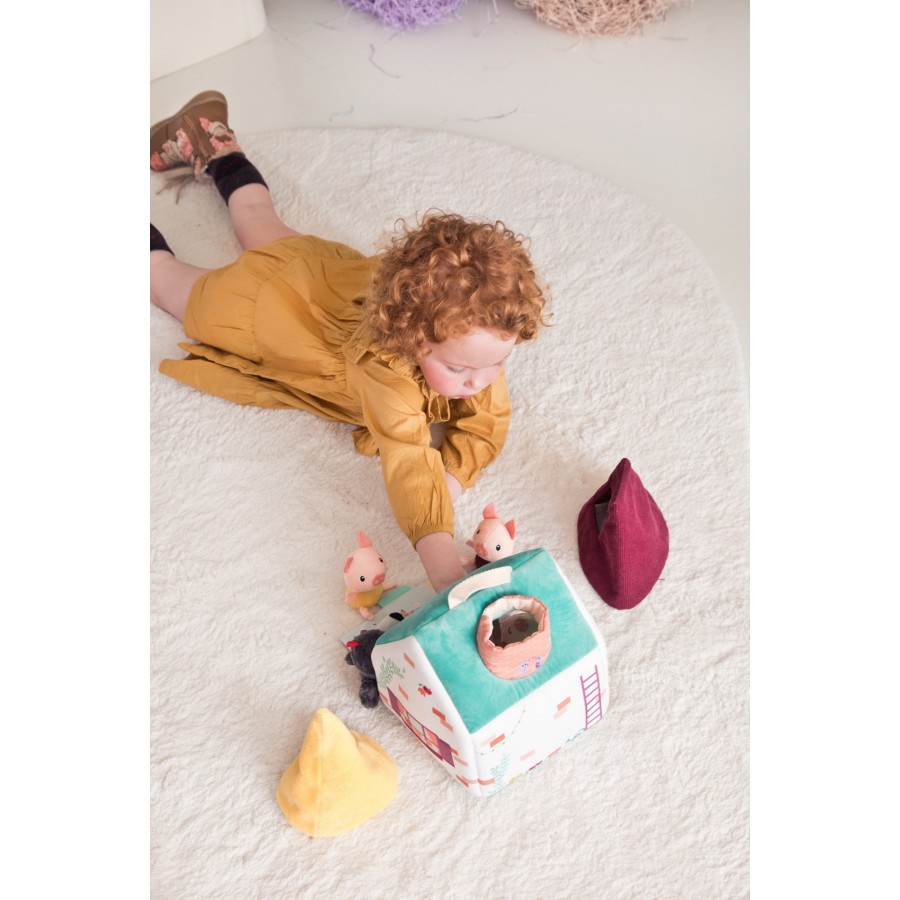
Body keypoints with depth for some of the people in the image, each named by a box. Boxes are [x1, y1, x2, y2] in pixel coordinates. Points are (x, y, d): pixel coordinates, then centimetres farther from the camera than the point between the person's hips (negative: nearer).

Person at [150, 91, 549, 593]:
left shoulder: (479, 336, -33)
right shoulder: (384, 366, -51)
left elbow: (486, 426, -25)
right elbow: (408, 466, -57)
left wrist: (450, 482, -43)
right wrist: (448, 577, -66)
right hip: (261, 299, -4)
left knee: (267, 231, 35)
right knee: (169, 280, 24)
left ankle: (215, 147, 57)